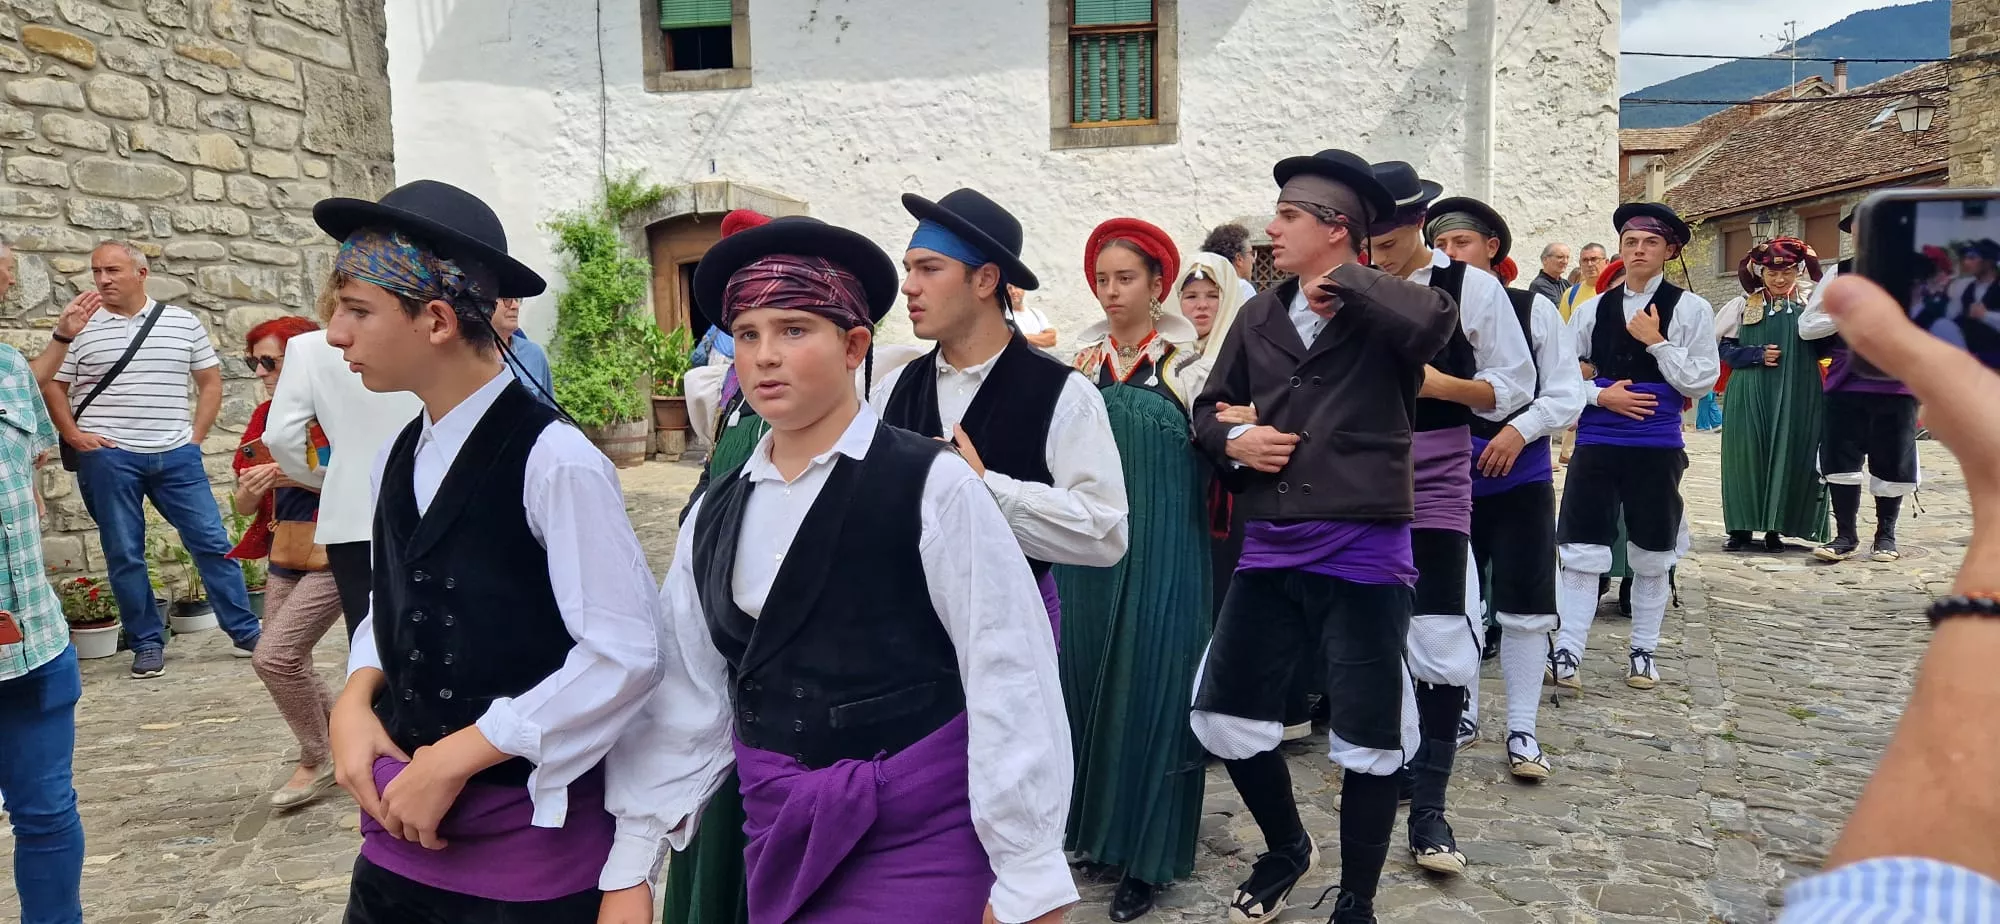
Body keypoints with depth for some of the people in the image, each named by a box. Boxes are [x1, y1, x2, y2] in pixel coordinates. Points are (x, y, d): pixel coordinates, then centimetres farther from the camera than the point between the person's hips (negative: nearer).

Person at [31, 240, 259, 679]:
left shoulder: (184, 322, 6)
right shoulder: (80, 325, 2)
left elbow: (210, 381, 11)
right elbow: (51, 384, 6)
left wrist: (196, 437, 3)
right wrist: (74, 435, -6)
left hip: (176, 456, 1)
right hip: (107, 458, -1)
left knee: (212, 542, 2)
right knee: (124, 555, 4)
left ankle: (246, 632, 9)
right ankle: (148, 644, 15)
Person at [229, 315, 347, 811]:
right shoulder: (266, 416, 9)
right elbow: (246, 506, 12)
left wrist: (297, 475, -22)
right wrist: (251, 489, -10)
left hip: (335, 556, -8)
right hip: (286, 556, 8)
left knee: (275, 657, -12)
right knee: (291, 667, 10)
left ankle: (318, 760, 8)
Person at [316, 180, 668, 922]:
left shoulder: (553, 461, -19)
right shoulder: (396, 461, 4)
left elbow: (625, 656, -21)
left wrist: (455, 757, -16)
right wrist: (355, 699, -3)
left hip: (535, 847, -6)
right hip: (405, 830, 6)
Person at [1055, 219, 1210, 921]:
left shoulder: (1186, 358, 0)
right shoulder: (1082, 359, 11)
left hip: (1163, 544, -4)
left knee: (1152, 684, -2)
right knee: (1089, 677, 9)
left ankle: (1147, 855, 9)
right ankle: (1098, 825, 25)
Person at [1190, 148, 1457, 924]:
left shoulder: (1382, 313, -7)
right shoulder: (1259, 316, 9)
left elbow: (1436, 321, -30)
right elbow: (1211, 406, 18)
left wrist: (1343, 283, -16)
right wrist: (1232, 440, -4)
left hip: (1363, 553, -5)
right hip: (1269, 549, 6)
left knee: (1367, 740, 7)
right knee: (1222, 715, 10)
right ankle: (1287, 847, 37)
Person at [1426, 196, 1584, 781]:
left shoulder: (1534, 310, -2)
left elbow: (1566, 394, -2)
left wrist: (1519, 431, -16)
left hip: (1521, 477, -1)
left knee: (1523, 607, 2)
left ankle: (1522, 730, 15)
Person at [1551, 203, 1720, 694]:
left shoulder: (1691, 309, 0)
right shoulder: (1591, 309, 6)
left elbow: (1702, 381, -5)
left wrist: (1656, 341, -11)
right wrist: (1600, 395, -8)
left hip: (1657, 447, -1)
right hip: (1596, 443, 1)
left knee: (1652, 556, 10)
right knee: (1581, 550, -2)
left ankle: (1643, 652, 24)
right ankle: (1566, 652, 4)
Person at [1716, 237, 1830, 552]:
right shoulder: (1744, 304, 5)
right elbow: (1724, 348, 3)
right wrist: (1758, 355, -12)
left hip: (1796, 396, 0)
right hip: (1750, 395, 0)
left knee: (1788, 458, 2)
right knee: (1747, 455, -1)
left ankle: (1775, 529, 11)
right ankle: (1742, 529, 6)